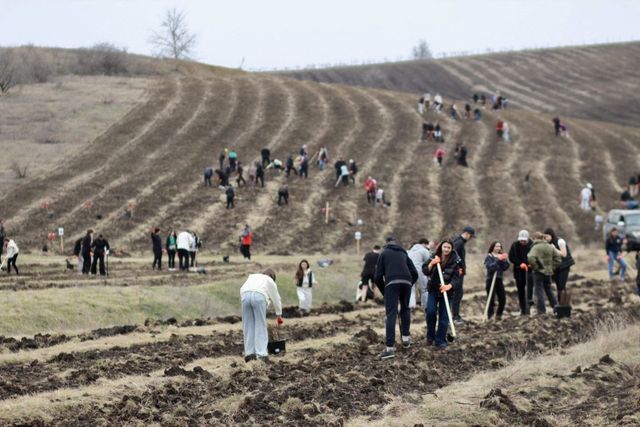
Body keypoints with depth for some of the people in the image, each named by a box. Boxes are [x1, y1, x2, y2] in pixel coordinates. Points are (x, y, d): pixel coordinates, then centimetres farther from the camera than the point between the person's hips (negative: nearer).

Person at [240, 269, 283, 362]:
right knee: (260, 326, 3)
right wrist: (279, 315, 48)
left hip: (245, 295, 2)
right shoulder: (270, 281, 30)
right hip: (259, 296, -2)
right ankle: (261, 354, -3)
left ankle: (249, 353, 6)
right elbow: (276, 299, 35)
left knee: (248, 326, 9)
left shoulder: (252, 277, 37)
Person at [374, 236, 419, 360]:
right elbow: (415, 274, 19)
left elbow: (378, 277, 11)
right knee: (405, 309, 28)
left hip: (391, 283, -3)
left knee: (391, 314, -8)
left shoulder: (384, 253, 20)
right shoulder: (404, 254, 29)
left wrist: (384, 291, 22)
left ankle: (390, 348, -17)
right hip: (406, 282, 3)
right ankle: (406, 337, 23)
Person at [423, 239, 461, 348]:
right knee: (430, 311, -17)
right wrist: (432, 263, -25)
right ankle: (430, 336, 3)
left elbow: (457, 278, -14)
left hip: (446, 291, -1)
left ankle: (440, 341, 10)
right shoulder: (434, 257, -2)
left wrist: (449, 286, -33)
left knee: (444, 316, 0)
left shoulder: (455, 261, -8)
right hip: (433, 290, 1)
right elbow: (425, 271, -7)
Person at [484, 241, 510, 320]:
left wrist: (504, 260, -13)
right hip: (491, 279, -5)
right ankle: (490, 316, 0)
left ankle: (499, 315, 17)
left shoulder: (501, 256, 11)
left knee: (502, 299, 3)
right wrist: (498, 260, -23)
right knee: (491, 299, -6)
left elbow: (506, 267, 2)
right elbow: (490, 267, -19)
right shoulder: (489, 257, -3)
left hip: (499, 279, 5)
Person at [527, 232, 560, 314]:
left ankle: (541, 310, -1)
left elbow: (531, 258, -28)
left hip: (539, 271, -6)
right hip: (548, 272, 6)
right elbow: (557, 258, 11)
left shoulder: (536, 247, -13)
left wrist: (534, 267, -14)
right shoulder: (550, 247, 7)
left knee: (539, 291, 1)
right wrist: (551, 266, 12)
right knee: (549, 290, 19)